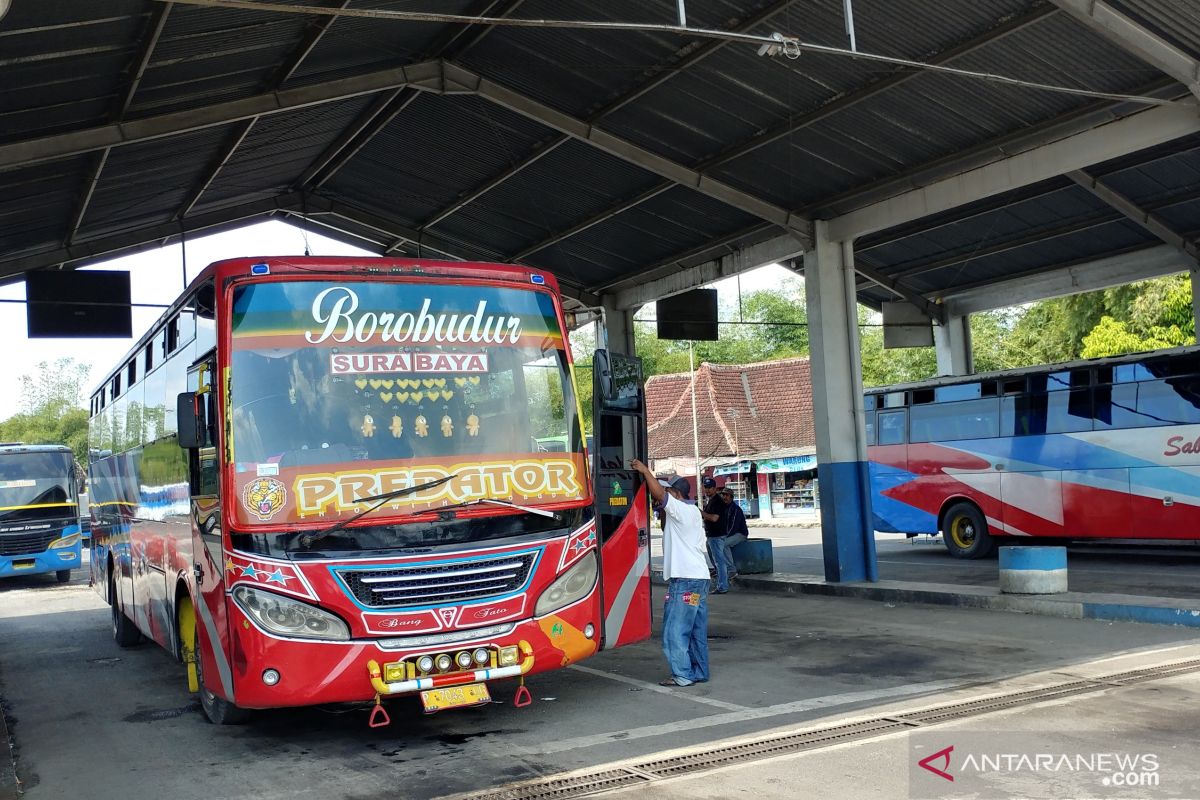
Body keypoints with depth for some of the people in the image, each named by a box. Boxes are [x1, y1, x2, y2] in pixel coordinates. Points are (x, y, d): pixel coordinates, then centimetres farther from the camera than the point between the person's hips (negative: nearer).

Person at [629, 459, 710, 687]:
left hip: (685, 579, -10)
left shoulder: (680, 509, -10)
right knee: (697, 630, 13)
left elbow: (658, 493, -20)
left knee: (675, 630, -5)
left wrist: (644, 470, -11)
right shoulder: (692, 512, 20)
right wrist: (662, 509, 20)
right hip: (700, 577, 10)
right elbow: (667, 530, 30)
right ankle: (700, 672, 18)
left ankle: (683, 675, -3)